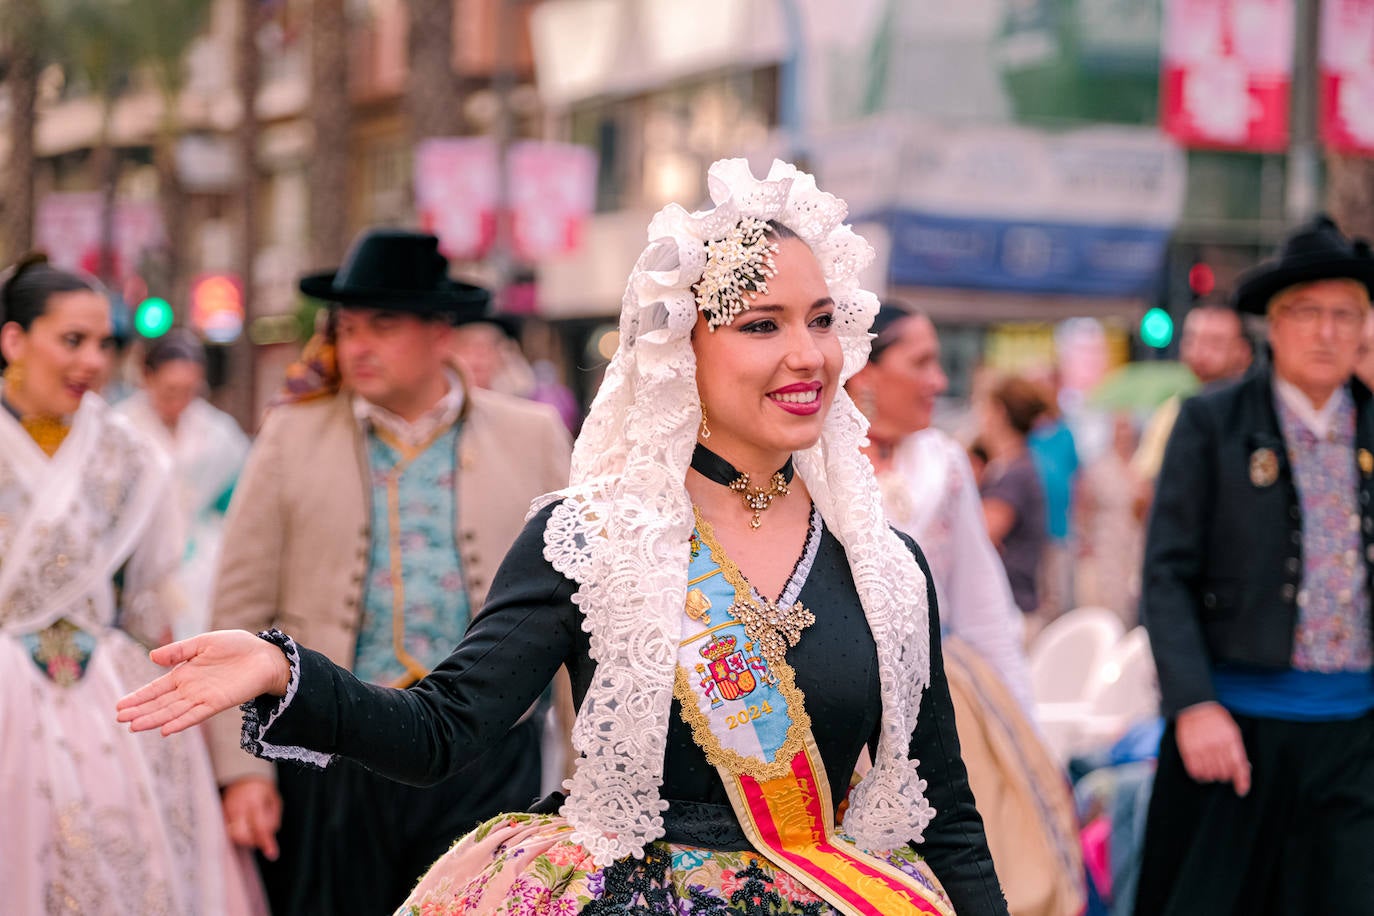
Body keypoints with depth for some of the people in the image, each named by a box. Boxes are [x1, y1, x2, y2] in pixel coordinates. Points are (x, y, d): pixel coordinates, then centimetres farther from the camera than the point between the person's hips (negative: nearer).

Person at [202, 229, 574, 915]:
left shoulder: (531, 438, 6)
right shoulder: (292, 436, 4)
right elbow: (239, 616, 3)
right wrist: (242, 768, -3)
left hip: (486, 769, 0)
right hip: (328, 767, 0)